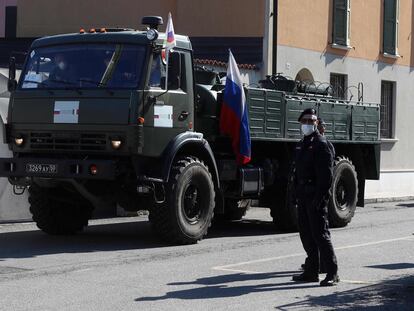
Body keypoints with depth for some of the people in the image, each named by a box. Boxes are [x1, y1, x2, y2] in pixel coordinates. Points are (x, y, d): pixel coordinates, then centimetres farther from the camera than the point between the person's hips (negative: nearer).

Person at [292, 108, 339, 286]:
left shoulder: (321, 144, -9)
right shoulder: (302, 144, 17)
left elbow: (326, 174, -16)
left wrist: (320, 196, -22)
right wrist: (297, 194, 16)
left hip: (316, 197, -9)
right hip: (303, 196, 9)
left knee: (320, 234, -9)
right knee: (306, 233, 11)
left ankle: (332, 273, -6)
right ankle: (311, 271, 18)